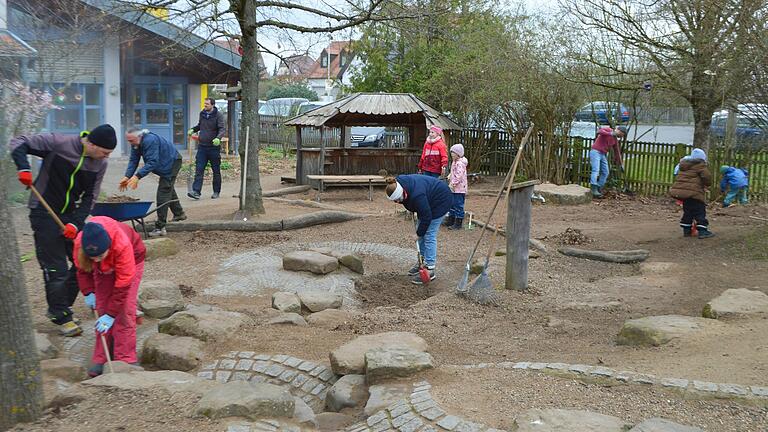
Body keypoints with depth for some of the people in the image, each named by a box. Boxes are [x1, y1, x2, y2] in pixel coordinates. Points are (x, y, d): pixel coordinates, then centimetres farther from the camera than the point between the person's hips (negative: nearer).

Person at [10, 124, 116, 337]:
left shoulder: (100, 164, -3)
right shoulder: (59, 143, -18)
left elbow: (89, 197, -2)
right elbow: (19, 143, -13)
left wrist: (75, 223, -14)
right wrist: (24, 168, -31)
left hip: (70, 214, 6)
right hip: (44, 214, -6)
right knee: (55, 268, -5)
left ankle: (59, 307, 25)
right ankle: (61, 317, 10)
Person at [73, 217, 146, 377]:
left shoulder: (123, 245, -45)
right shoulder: (80, 244, -34)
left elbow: (123, 284, -36)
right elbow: (82, 269, -9)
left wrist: (111, 314, -31)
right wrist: (88, 292, -18)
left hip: (132, 260, -3)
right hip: (104, 268, 4)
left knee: (125, 311, -14)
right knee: (102, 308, -5)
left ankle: (125, 360, -9)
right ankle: (101, 359, 2)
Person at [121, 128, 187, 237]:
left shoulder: (150, 141, -33)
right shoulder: (136, 144, -5)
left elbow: (152, 162, -38)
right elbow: (133, 161, -5)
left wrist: (137, 176, -43)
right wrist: (127, 176, -18)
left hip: (172, 162, -10)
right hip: (165, 165, 10)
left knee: (163, 192, -16)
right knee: (169, 188, 26)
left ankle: (160, 227, -18)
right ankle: (179, 214, 47)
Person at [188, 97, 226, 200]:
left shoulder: (218, 115, -8)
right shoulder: (202, 114, 9)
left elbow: (222, 129, -16)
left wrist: (218, 138, -34)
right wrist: (193, 130, 10)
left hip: (214, 147, -4)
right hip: (202, 146, 4)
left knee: (216, 171, 7)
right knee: (199, 170, -5)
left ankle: (216, 192, 19)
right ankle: (196, 192, -9)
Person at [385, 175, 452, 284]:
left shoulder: (417, 195, -39)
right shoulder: (398, 184, -15)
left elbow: (426, 216, -28)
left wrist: (419, 233, -16)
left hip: (441, 200, -9)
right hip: (428, 201, 9)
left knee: (429, 234, -11)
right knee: (422, 233, 8)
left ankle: (430, 270, -8)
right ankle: (422, 262, 19)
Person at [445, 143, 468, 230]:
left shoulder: (460, 163, -17)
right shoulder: (455, 162, 16)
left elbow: (458, 176, -24)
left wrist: (452, 184, -24)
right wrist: (450, 176, 11)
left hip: (459, 189, -11)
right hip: (454, 189, 11)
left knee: (458, 205, -6)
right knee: (452, 204, 17)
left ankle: (458, 223, -2)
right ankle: (451, 220, 28)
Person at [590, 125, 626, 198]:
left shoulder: (615, 140, 16)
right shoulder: (607, 129, -3)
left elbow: (617, 152, 21)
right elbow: (599, 131, -26)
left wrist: (621, 165, 20)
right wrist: (610, 133, -35)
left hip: (603, 155, 9)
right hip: (595, 152, -9)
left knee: (605, 172, 2)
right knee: (596, 170, -21)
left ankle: (599, 189, 5)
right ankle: (594, 190, -31)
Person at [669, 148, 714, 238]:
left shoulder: (683, 165, 19)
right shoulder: (700, 165, -4)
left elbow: (678, 177, 22)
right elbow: (707, 177, -12)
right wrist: (707, 184, 8)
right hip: (693, 192, -7)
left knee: (688, 211, 18)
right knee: (700, 211, -2)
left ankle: (686, 230, 18)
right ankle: (702, 231, -6)